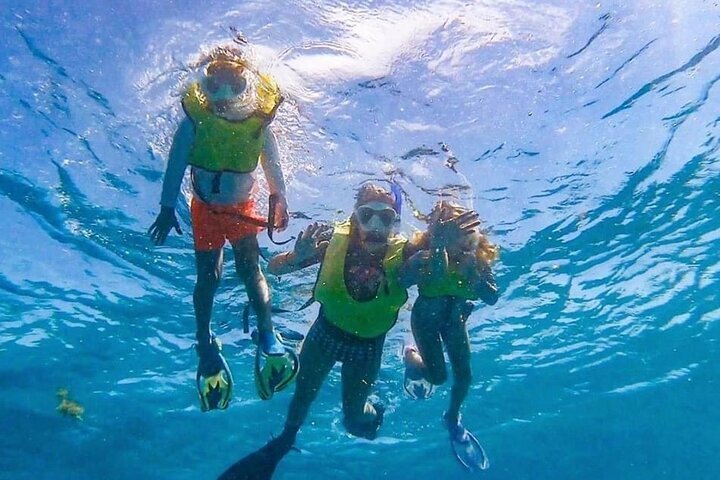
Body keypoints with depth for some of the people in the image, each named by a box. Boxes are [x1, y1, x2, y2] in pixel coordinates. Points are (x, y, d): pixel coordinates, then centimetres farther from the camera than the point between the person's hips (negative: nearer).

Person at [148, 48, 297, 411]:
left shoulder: (259, 122, -15)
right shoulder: (195, 119, -18)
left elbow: (272, 165, -2)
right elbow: (176, 164, -12)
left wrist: (279, 203, 0)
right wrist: (167, 208, -12)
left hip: (241, 207, 0)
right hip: (205, 207, 0)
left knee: (249, 266, -12)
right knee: (208, 275, -1)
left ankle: (267, 337, -12)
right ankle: (205, 345, 10)